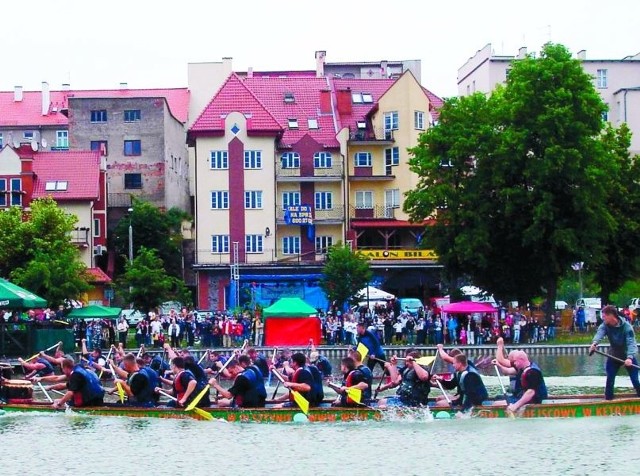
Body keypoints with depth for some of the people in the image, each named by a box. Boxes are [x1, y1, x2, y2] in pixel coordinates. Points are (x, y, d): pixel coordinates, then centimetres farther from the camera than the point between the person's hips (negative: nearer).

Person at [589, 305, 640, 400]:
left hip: (628, 356, -4)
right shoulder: (605, 325, -13)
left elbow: (631, 343, -35)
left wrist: (630, 357, -53)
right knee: (609, 380, 0)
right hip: (614, 356, 4)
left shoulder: (626, 327, -24)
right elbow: (600, 333, -35)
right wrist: (595, 343, -58)